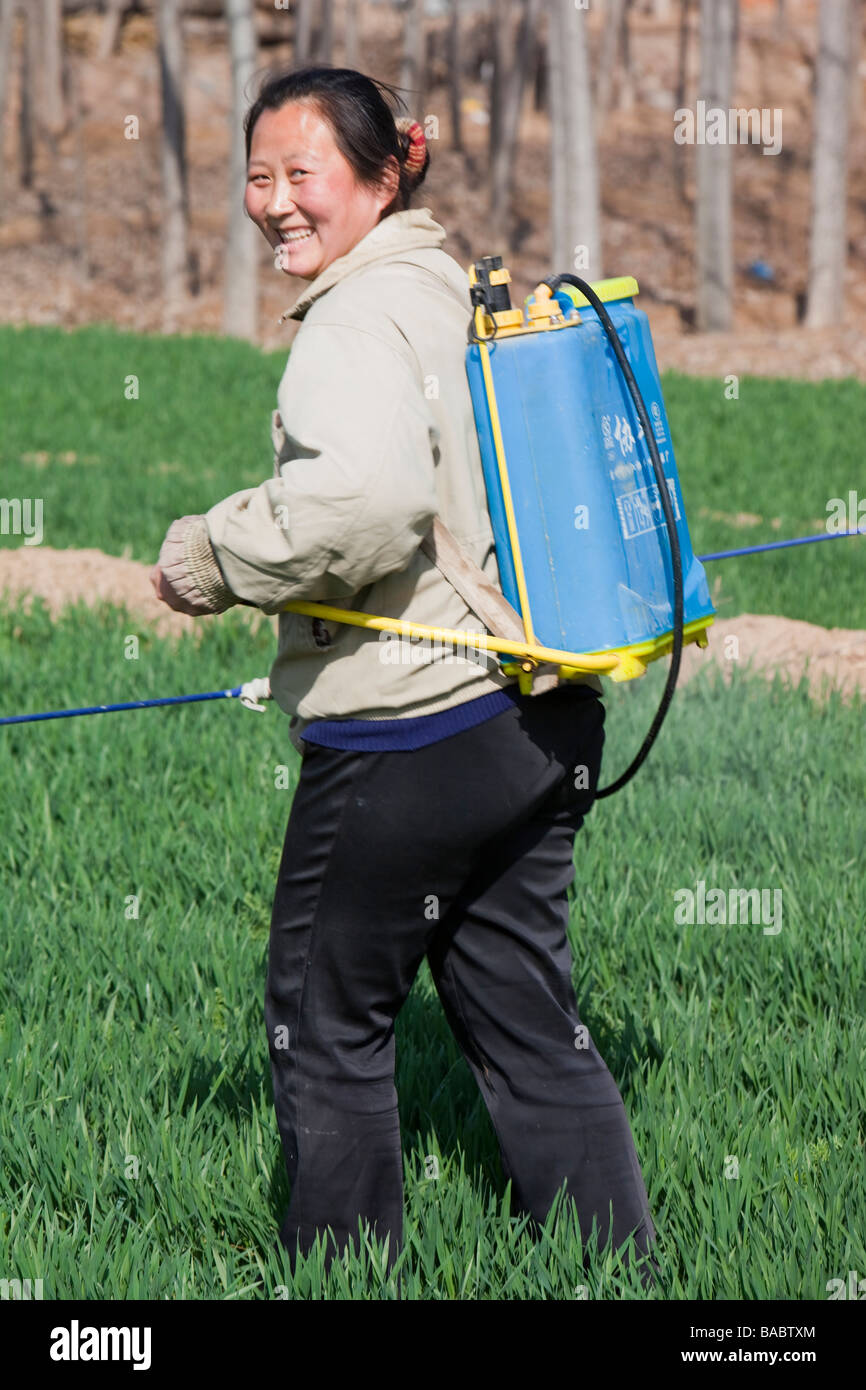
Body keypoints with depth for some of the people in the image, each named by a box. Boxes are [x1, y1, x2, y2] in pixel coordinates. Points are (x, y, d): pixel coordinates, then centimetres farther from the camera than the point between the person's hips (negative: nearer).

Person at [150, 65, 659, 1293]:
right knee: (526, 1018, 15)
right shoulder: (465, 292, 13)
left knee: (326, 1017, 7)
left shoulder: (356, 322, -15)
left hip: (408, 735, -9)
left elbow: (362, 501, -32)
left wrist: (211, 561, -19)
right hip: (544, 719, 9)